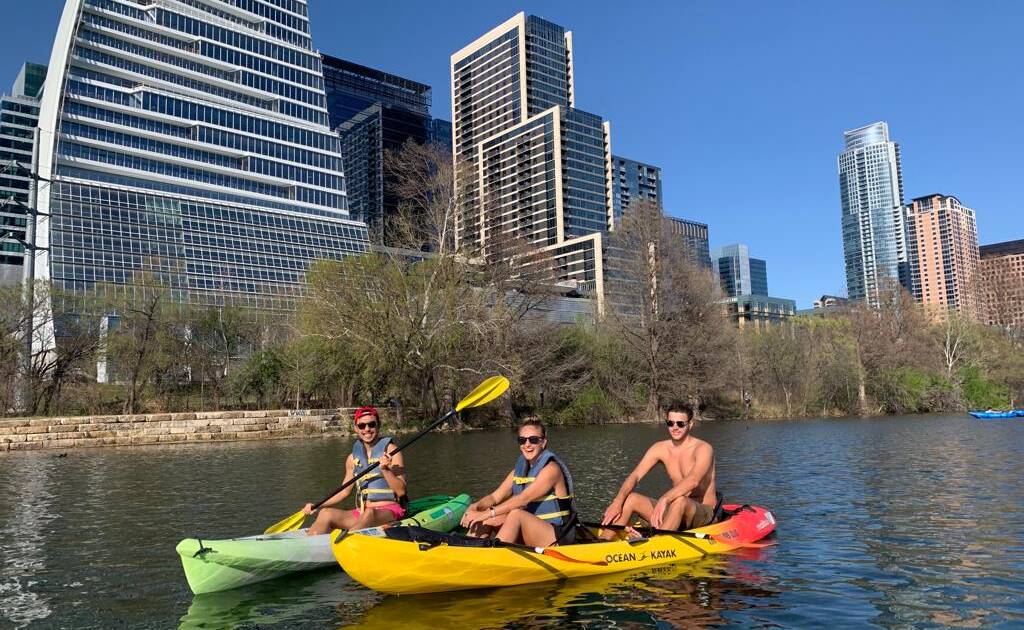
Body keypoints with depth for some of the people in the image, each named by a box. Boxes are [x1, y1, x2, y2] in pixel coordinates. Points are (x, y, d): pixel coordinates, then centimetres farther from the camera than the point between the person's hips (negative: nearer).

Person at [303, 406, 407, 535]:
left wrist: (385, 470, -21)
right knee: (326, 512, -18)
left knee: (369, 514, -37)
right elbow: (345, 491, 21)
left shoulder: (390, 450, -2)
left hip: (390, 511, -5)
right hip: (360, 513, 5)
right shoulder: (353, 458, 12)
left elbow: (401, 491, -6)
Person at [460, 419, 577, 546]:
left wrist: (488, 513, -29)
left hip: (558, 536, -7)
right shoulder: (518, 470, 10)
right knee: (488, 518, -10)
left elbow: (522, 499, -24)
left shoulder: (551, 468, -13)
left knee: (516, 513, -30)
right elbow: (495, 497, 1)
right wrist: (475, 507, -20)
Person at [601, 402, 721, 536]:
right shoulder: (660, 448, 2)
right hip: (676, 510, 6)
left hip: (705, 513, -6)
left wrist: (664, 499, -49)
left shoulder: (703, 448, -14)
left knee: (680, 501, -39)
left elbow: (694, 480, -34)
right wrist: (617, 501, -27)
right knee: (629, 498, -12)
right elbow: (635, 476, -8)